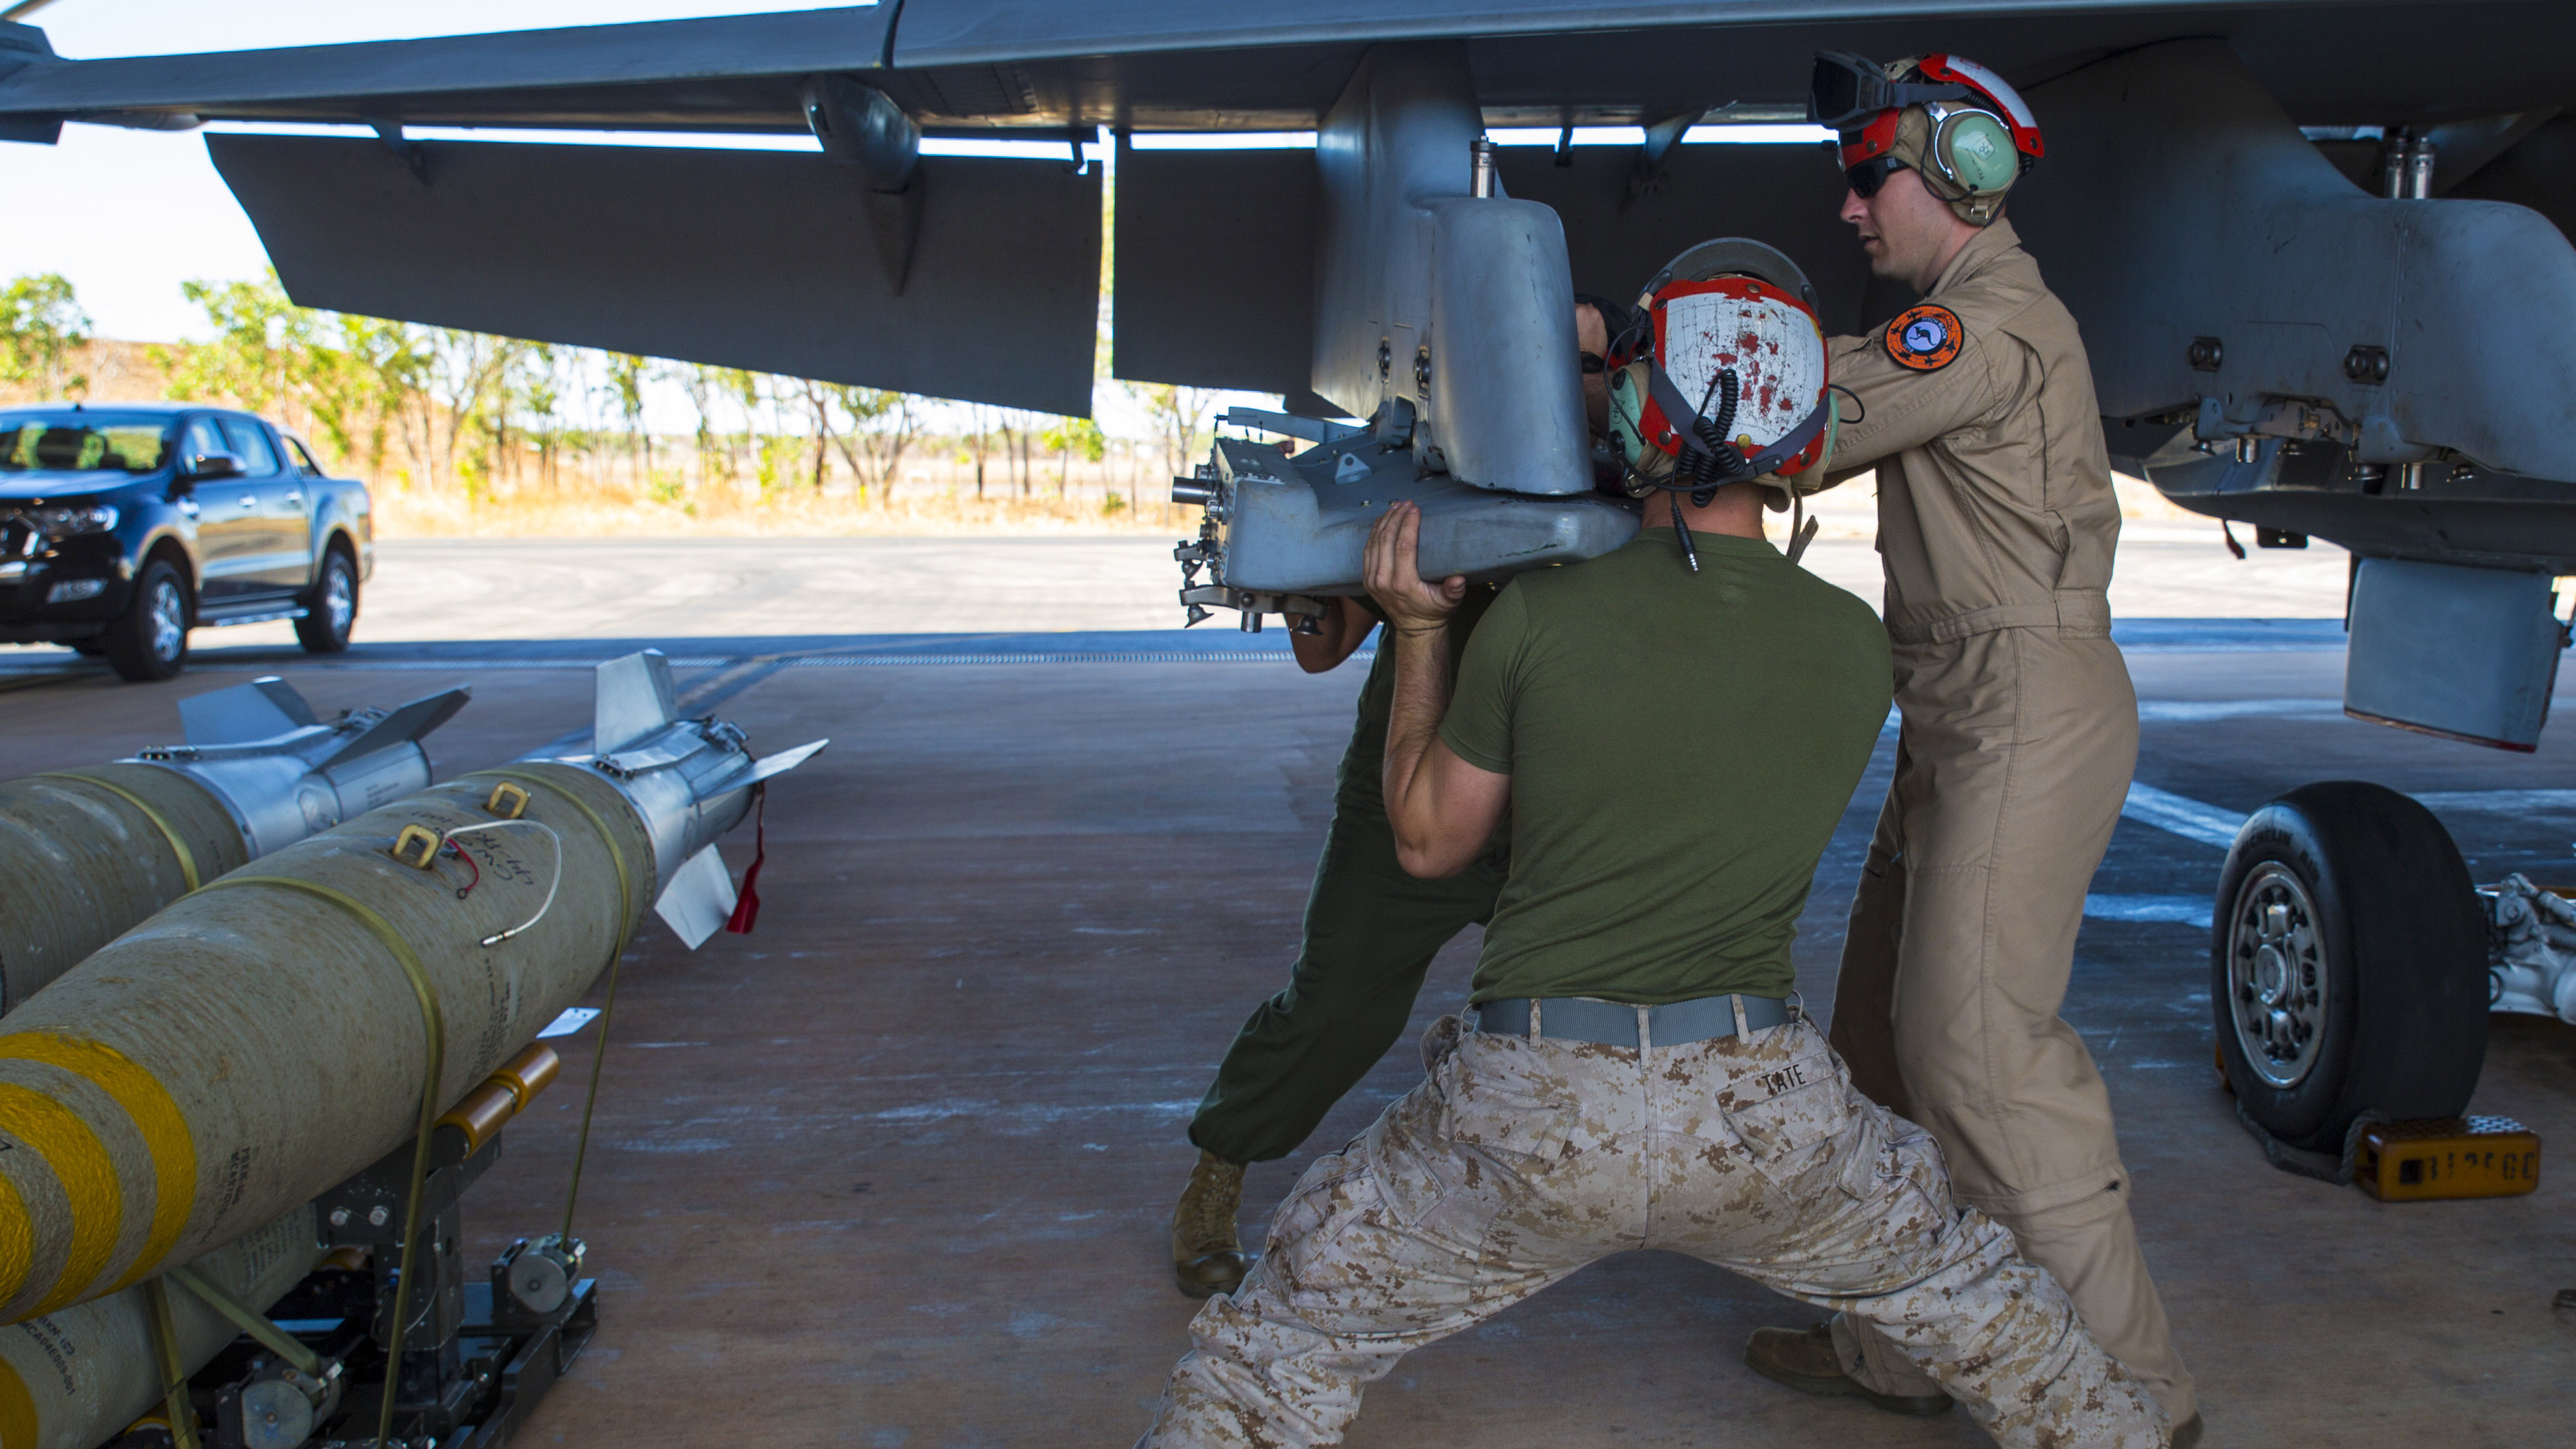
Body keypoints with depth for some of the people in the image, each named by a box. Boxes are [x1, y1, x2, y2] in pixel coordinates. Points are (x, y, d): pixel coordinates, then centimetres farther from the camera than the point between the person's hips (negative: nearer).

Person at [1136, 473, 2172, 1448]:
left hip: (1533, 1118, -3)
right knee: (1957, 1276, 33)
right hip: (1758, 1111, 3)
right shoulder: (1858, 645, 1)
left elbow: (1428, 840, 5)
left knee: (1284, 1338, 18)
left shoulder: (1536, 616, -9)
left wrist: (1418, 631, 12)